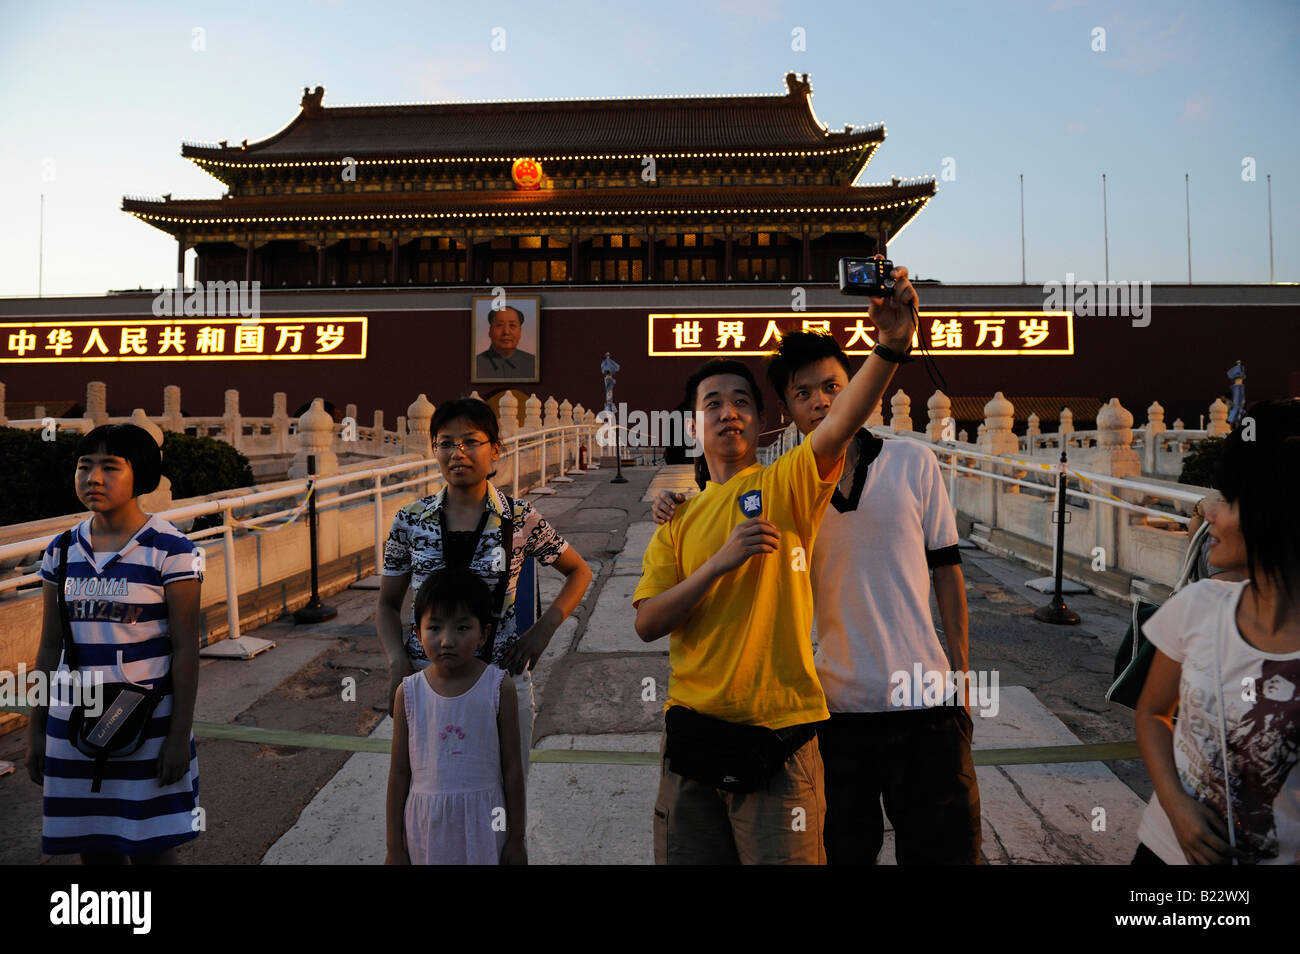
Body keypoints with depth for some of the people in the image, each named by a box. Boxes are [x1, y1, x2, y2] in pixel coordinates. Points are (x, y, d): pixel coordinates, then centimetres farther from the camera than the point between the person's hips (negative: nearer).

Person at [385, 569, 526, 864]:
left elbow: (512, 767, -4)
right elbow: (399, 772, 1)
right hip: (426, 823, 1)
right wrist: (394, 847, 6)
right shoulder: (409, 691, -6)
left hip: (482, 819, -1)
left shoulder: (498, 687, -10)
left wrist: (516, 840, 0)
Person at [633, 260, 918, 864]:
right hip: (693, 729, 4)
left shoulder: (787, 484, -1)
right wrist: (721, 560, -13)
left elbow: (841, 424, -21)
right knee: (687, 860, 15)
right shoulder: (677, 521, 10)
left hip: (778, 732, -3)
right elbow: (647, 624, -1)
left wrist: (891, 345, -38)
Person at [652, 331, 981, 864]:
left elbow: (946, 567, 5)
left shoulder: (913, 463, 0)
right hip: (837, 705, 1)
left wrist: (960, 672, 3)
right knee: (844, 851, 14)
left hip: (924, 700, 0)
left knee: (943, 849, 11)